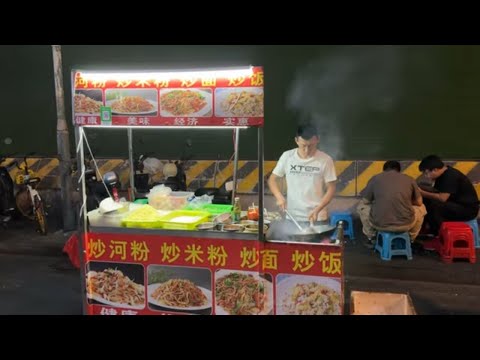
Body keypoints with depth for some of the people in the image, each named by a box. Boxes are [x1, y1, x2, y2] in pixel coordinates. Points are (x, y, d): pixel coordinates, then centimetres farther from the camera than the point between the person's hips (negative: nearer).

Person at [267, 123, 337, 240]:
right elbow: (272, 179, 7)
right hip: (292, 217, 2)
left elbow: (331, 189, -3)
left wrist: (317, 210, -16)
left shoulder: (325, 160, -6)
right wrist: (279, 197, -10)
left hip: (318, 219, -2)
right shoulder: (287, 156, -1)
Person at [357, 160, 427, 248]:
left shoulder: (375, 178, 6)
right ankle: (410, 240, 42)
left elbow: (365, 201, 11)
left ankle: (371, 239, 38)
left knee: (361, 206, 30)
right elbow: (419, 202, 16)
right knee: (421, 208, 33)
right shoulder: (409, 179, 9)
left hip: (379, 224, 0)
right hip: (405, 224, 1)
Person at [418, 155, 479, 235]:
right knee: (426, 201, -3)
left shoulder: (451, 177, -24)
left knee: (434, 206, -29)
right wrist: (422, 192, -7)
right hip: (456, 204, 10)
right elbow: (436, 192, 6)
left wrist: (422, 193, -24)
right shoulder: (443, 174, 5)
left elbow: (442, 198, -31)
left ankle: (438, 234, -12)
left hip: (468, 209, -10)